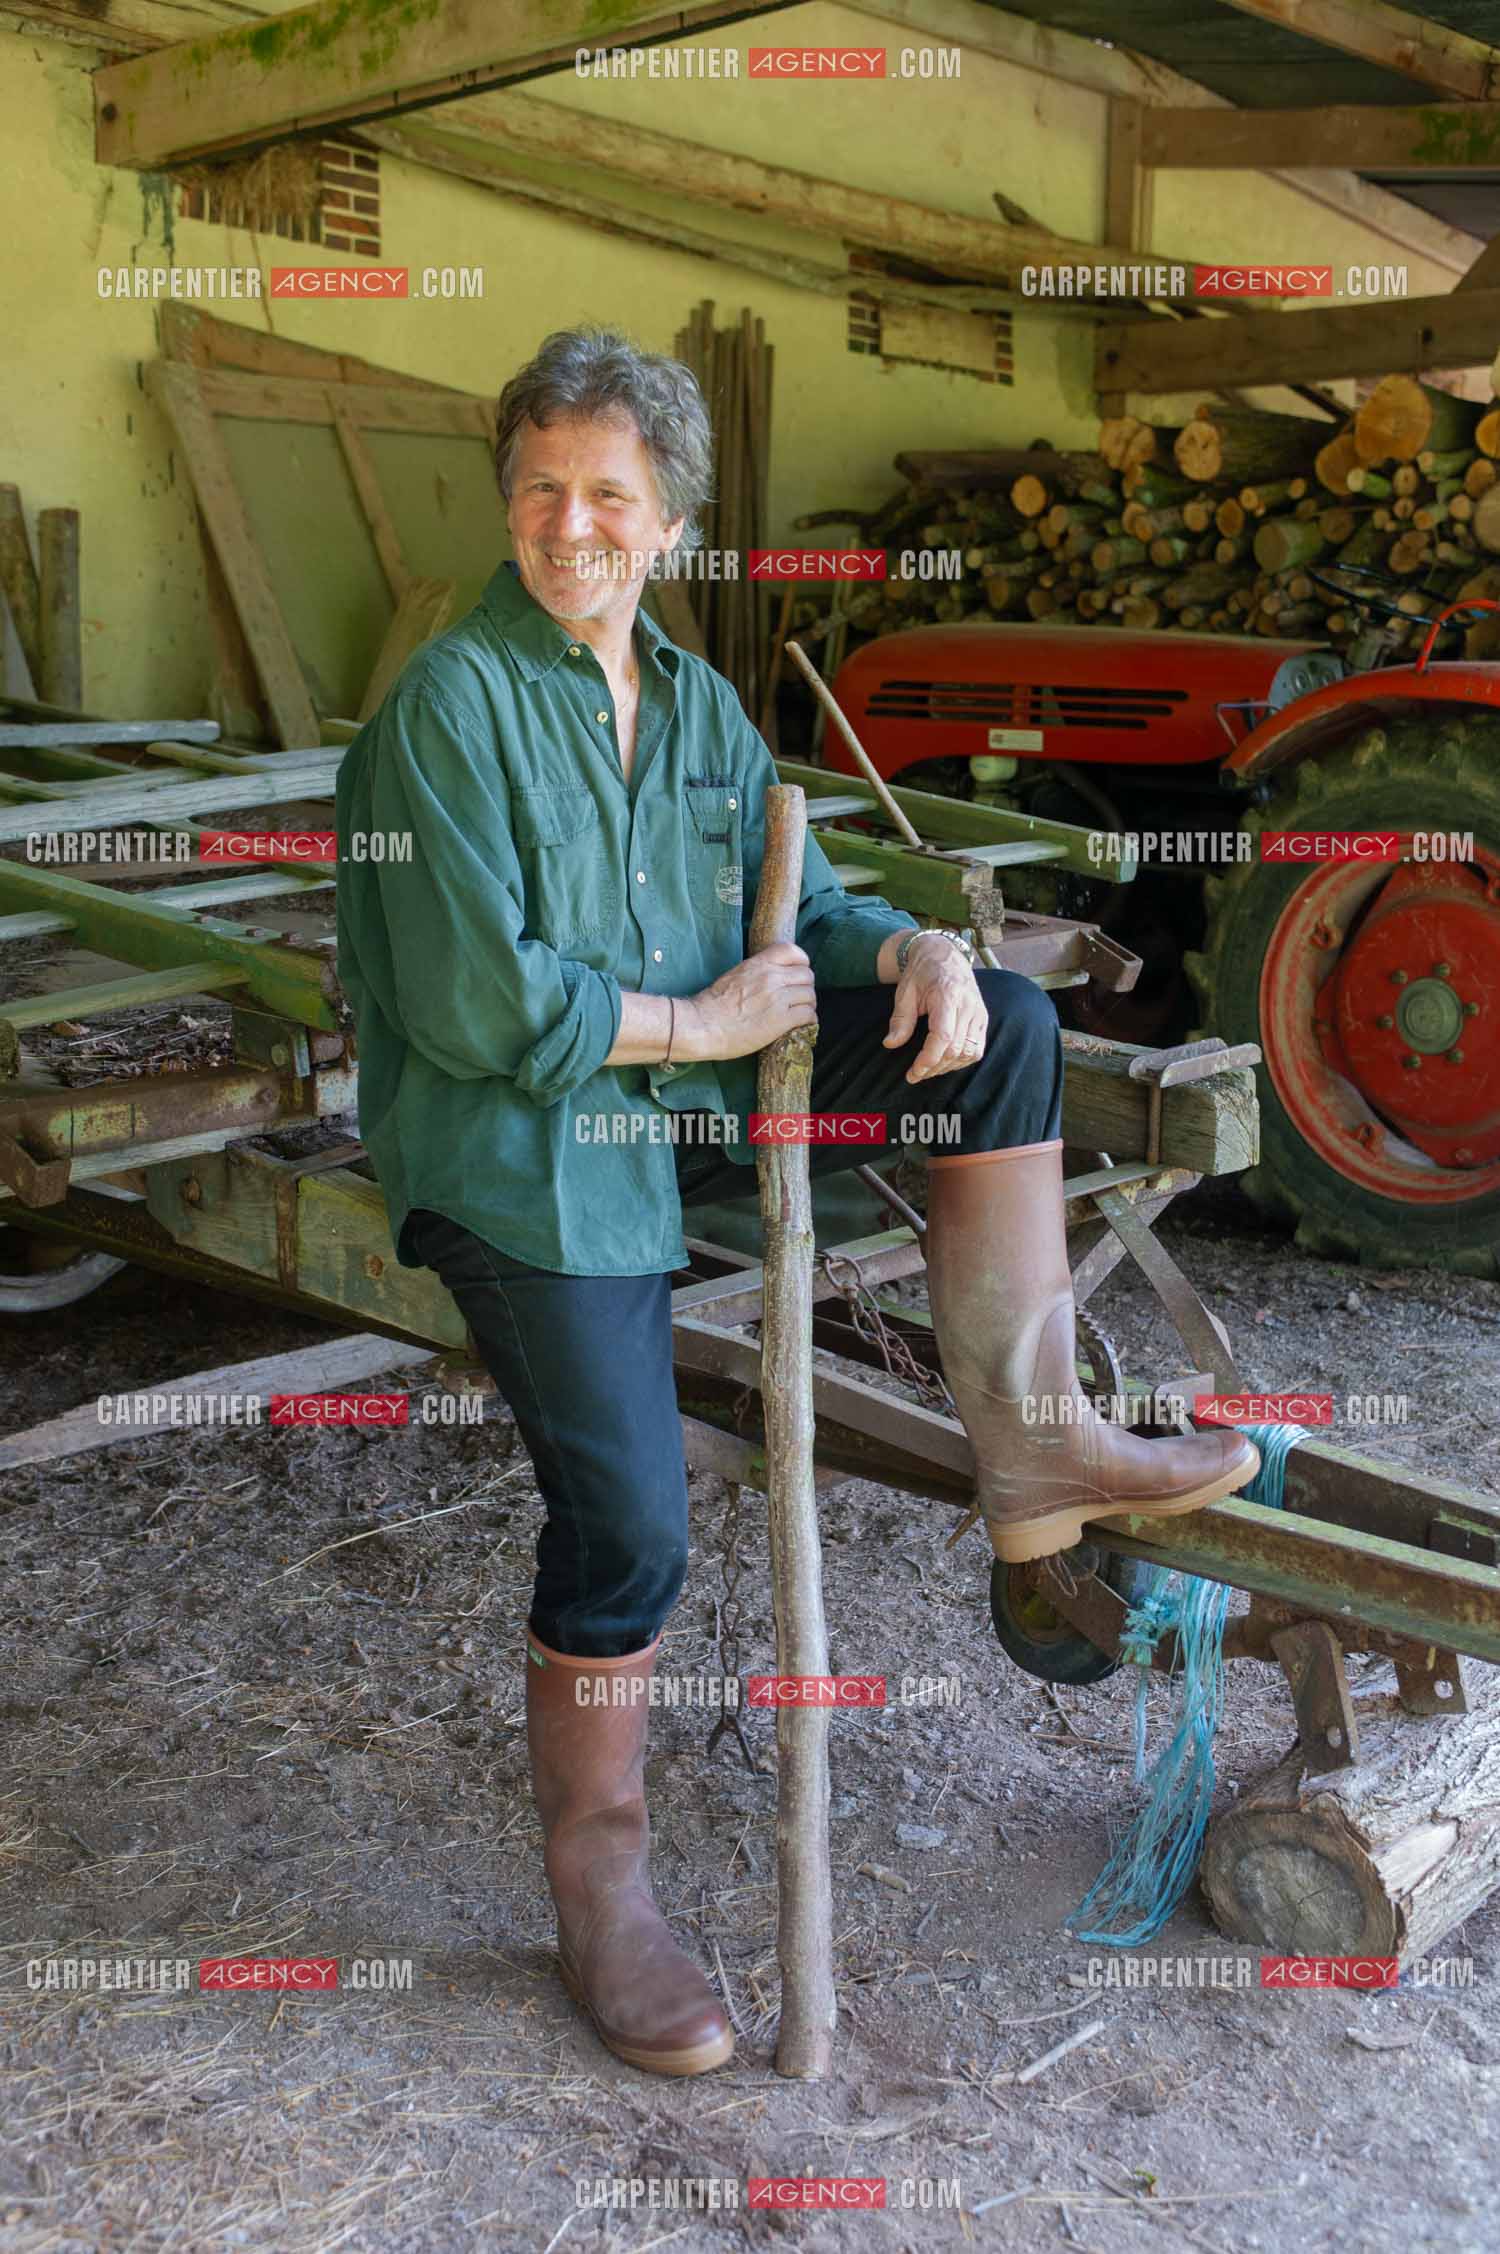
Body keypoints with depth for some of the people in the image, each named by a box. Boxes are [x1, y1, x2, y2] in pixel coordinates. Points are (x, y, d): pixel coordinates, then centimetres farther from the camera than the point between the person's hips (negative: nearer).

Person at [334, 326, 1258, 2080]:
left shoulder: (698, 706, 10)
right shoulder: (452, 702, -12)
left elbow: (799, 905, 13)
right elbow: (476, 1002, -19)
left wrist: (914, 949, -9)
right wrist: (699, 1024, -14)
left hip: (686, 1092, 7)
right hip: (526, 1146, -7)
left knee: (999, 1027, -5)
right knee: (625, 1523, -11)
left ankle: (1025, 1440, -6)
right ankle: (597, 1885, 13)